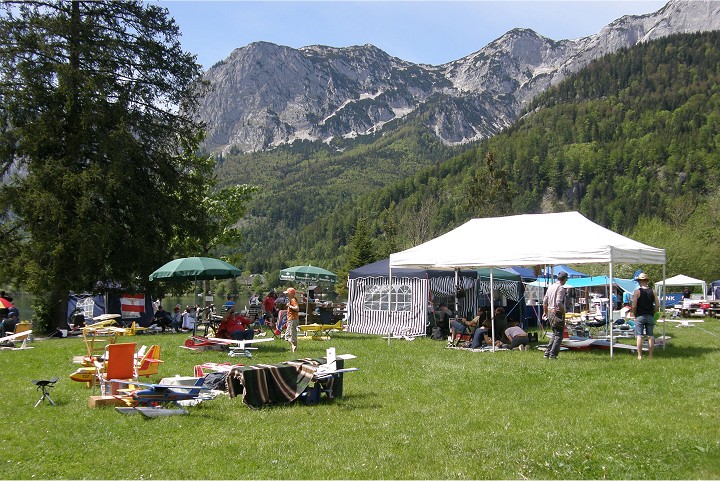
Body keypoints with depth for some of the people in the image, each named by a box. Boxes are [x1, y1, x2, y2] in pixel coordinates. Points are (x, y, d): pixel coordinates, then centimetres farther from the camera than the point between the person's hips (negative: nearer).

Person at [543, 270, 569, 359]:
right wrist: (563, 312, -13)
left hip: (550, 312, 8)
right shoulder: (561, 288, -13)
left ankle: (547, 353, 14)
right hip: (558, 313, -8)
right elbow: (559, 302, -23)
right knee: (559, 335, 0)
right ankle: (553, 354, -3)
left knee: (555, 334, 18)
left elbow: (544, 301, 16)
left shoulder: (550, 287, 12)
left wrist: (545, 312, 26)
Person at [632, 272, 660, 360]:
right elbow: (657, 305, 1)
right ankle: (650, 355, 8)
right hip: (650, 316, 3)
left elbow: (634, 306, -12)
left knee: (639, 336, -1)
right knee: (650, 336, 7)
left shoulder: (637, 292, -7)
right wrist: (652, 313, 13)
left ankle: (639, 356, -4)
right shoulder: (652, 292, 3)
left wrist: (634, 314, 4)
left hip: (640, 316, -3)